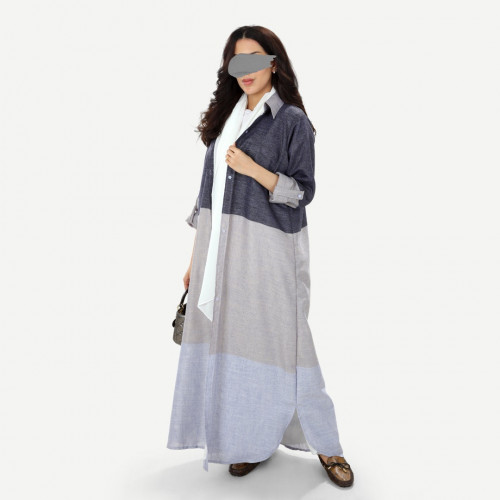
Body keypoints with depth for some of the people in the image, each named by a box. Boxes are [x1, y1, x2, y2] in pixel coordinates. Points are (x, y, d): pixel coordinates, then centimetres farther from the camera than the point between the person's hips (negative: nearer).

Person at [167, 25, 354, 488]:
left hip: (266, 247, -6)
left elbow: (303, 192, -4)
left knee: (277, 341, -3)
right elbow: (210, 190, 15)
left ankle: (324, 445, 16)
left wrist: (254, 169, -18)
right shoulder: (226, 117, 16)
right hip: (219, 246, 6)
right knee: (229, 340, 7)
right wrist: (196, 256, 14)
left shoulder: (292, 120, -1)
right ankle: (252, 441, 24)